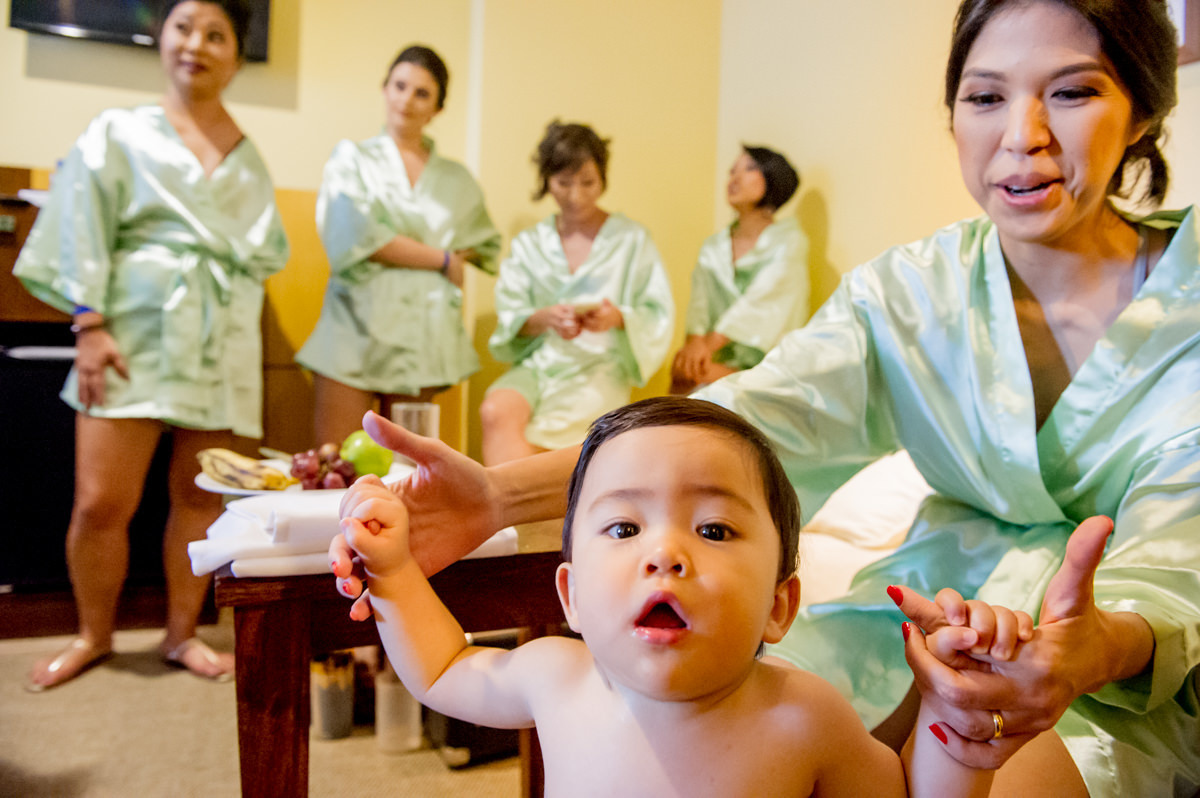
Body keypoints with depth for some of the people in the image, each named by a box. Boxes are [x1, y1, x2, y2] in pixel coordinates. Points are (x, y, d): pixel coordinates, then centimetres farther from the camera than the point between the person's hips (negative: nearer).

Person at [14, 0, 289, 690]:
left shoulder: (248, 157, 14)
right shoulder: (118, 132, 7)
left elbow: (270, 251, 11)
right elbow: (83, 231, 0)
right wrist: (90, 323, -9)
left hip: (221, 343, 2)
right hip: (135, 335, -2)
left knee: (201, 495, 4)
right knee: (101, 501, -4)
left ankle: (182, 633, 20)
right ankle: (94, 636, 19)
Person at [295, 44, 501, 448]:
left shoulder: (456, 180, 16)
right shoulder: (352, 158, 9)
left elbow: (486, 245, 24)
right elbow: (352, 234, -7)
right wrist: (440, 259, -4)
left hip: (422, 337, 2)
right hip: (357, 330, -2)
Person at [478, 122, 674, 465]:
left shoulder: (631, 239, 8)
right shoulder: (528, 243, 16)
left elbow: (660, 317, 2)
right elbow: (508, 319, 8)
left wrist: (618, 318, -18)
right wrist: (543, 318, -14)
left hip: (600, 364, -2)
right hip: (536, 362, 3)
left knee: (537, 434, -31)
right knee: (495, 411, -31)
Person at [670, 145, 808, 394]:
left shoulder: (789, 240, 1)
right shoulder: (713, 246, 17)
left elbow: (759, 300, -13)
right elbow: (699, 302, 3)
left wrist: (709, 344, -23)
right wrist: (695, 340, -19)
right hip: (719, 364, 5)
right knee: (682, 371, -26)